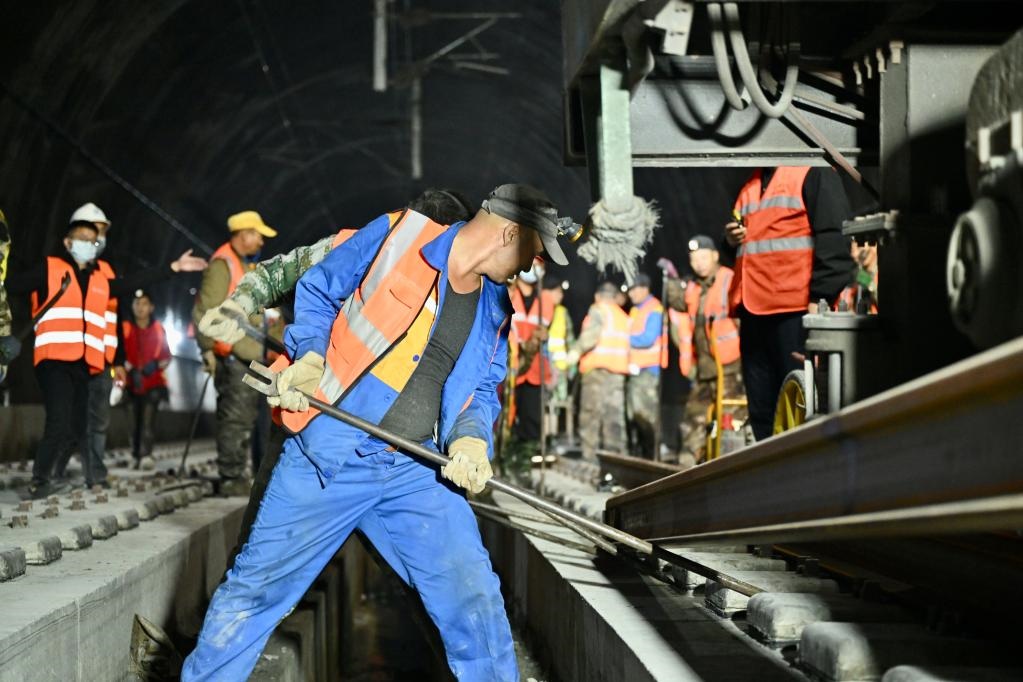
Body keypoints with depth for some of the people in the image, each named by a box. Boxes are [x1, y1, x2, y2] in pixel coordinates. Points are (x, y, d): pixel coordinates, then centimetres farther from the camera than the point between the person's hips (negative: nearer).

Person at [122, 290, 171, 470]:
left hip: (154, 382, 0)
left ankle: (146, 456, -21)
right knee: (136, 421, 3)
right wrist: (131, 370, -16)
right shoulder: (126, 328, 4)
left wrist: (156, 364, -8)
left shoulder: (158, 329, 9)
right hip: (134, 383, 0)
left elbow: (167, 356, 12)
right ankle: (137, 456, 12)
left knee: (147, 420, -13)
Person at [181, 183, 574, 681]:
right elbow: (316, 292, 6)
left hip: (417, 471, 4)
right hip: (327, 454, -4)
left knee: (474, 598, -5)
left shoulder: (494, 311, 12)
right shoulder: (395, 236, -4)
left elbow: (482, 392, 17)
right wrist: (310, 356, -10)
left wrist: (471, 439, -4)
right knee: (257, 587, 2)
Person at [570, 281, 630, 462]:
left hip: (597, 366, -6)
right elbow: (627, 345, 16)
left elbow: (593, 332, -15)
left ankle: (590, 457, -11)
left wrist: (577, 350, -18)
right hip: (618, 369, 6)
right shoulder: (623, 316, 22)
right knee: (615, 415, 4)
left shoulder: (598, 310, 2)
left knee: (591, 413, -5)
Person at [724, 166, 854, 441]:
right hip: (753, 312, 8)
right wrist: (732, 239, 11)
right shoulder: (751, 185, 24)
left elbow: (834, 238, -10)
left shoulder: (814, 173, -1)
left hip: (796, 310, -8)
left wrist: (819, 298, -17)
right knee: (761, 411, 6)